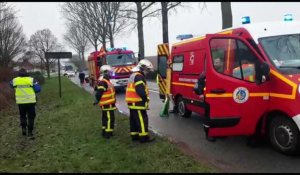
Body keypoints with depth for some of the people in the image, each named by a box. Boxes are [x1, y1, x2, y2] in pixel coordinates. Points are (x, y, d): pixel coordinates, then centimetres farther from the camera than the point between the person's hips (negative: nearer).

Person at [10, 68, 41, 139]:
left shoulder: (15, 80, -1)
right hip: (30, 101, -2)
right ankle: (30, 132, 4)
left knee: (22, 116, 23)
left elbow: (11, 85, 22)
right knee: (31, 117, 6)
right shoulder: (31, 80, -7)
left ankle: (23, 128, 17)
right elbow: (38, 89, -6)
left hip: (20, 102, 2)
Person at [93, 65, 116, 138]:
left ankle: (105, 132, 27)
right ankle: (108, 133, -2)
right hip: (107, 104, -11)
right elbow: (99, 92, -25)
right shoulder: (103, 82, -20)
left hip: (109, 104, 11)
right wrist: (97, 100, -25)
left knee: (106, 118, 17)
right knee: (110, 118, -7)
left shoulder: (107, 81, 14)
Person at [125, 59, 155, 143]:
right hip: (137, 103, -10)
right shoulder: (139, 76, -17)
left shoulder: (133, 75, 17)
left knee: (134, 120, 14)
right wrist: (146, 99, -11)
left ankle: (134, 135, 22)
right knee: (142, 120, -4)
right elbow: (141, 91, -25)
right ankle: (144, 137, 0)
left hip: (132, 102, 10)